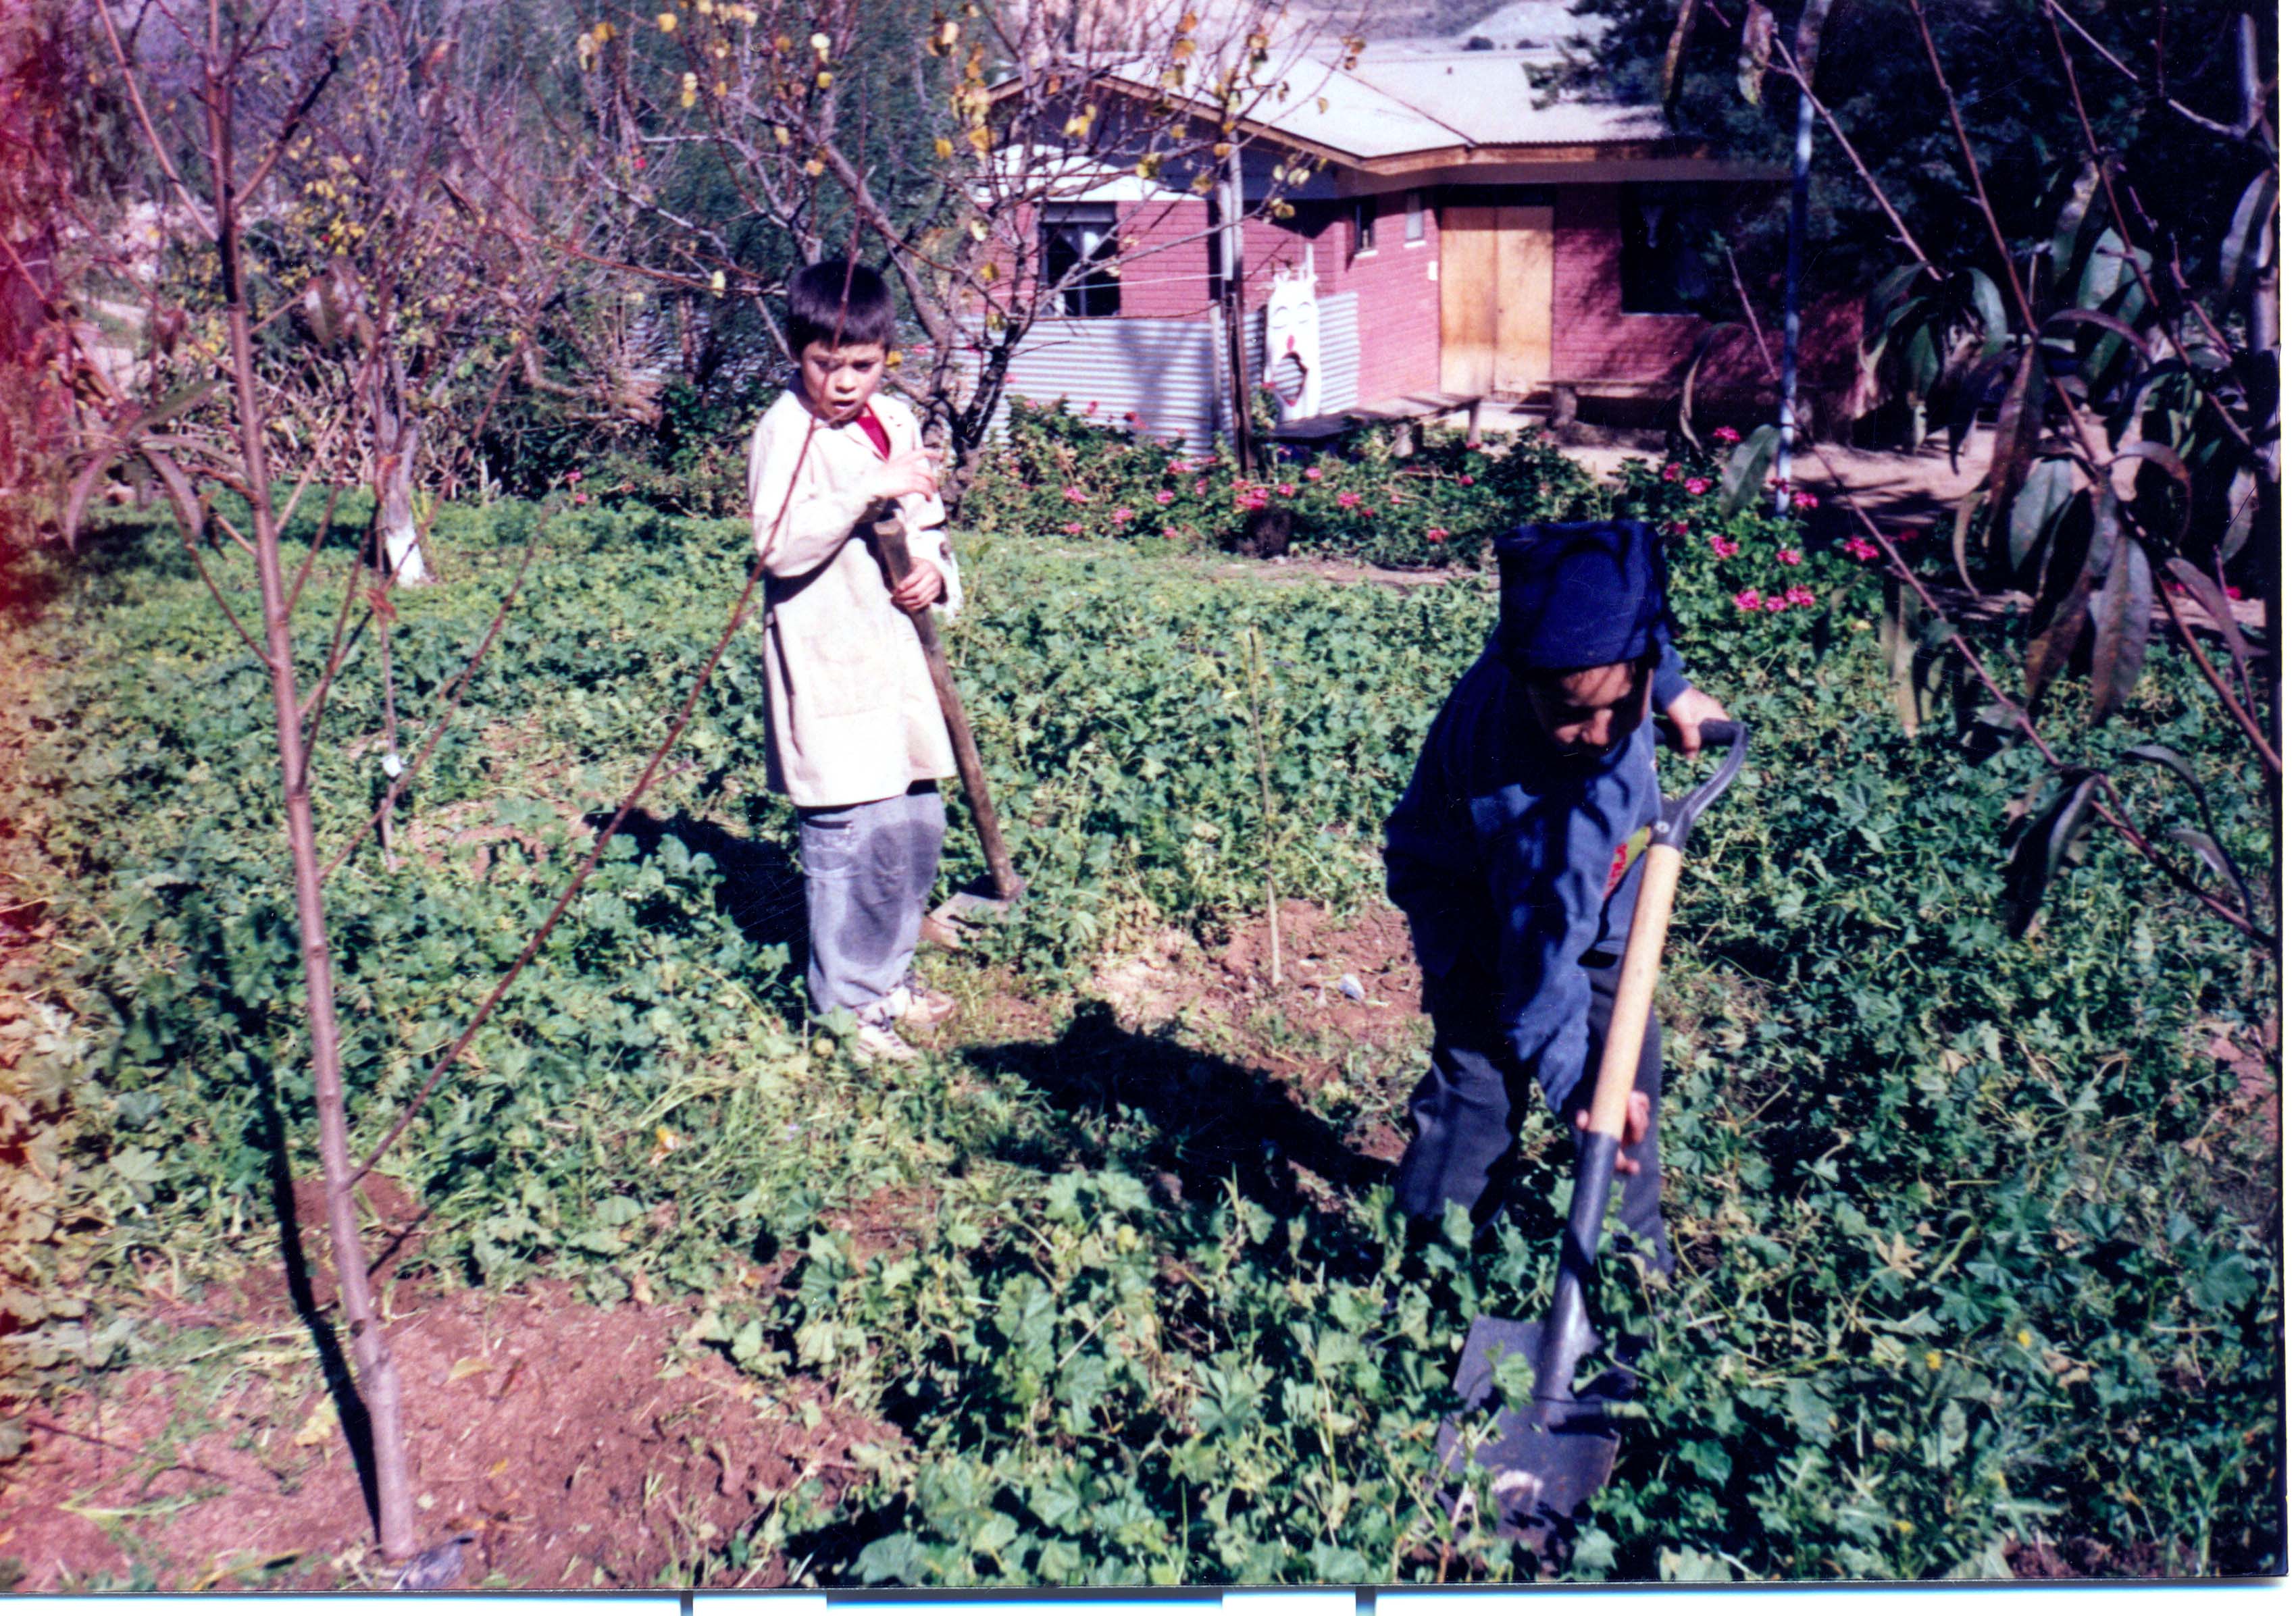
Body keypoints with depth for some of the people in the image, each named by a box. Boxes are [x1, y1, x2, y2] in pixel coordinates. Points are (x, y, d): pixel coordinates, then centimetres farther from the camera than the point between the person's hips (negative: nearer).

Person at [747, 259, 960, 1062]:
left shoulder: (895, 421, 12)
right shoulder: (787, 430, -10)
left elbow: (927, 518, 24)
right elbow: (780, 543, -23)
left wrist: (934, 567, 3)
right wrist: (873, 487, -28)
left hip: (894, 649, 8)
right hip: (824, 658, -7)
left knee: (917, 824, 13)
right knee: (849, 834, -7)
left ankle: (888, 976, 30)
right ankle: (845, 1002, 7)